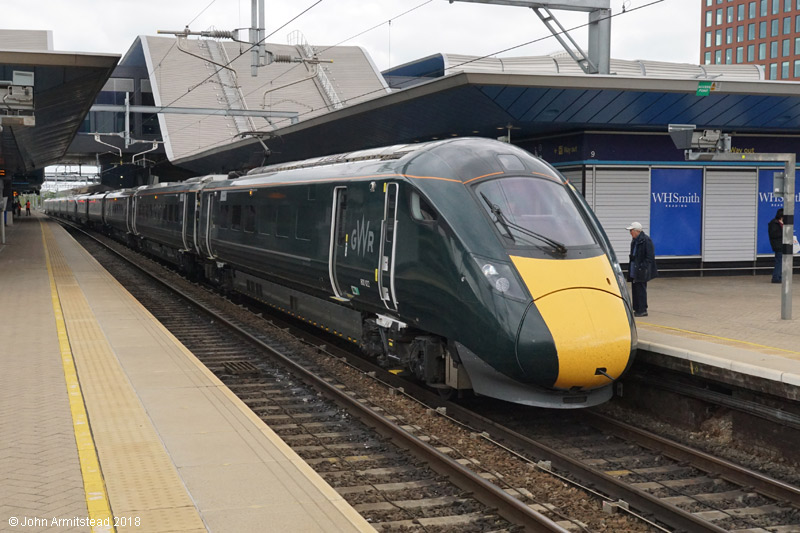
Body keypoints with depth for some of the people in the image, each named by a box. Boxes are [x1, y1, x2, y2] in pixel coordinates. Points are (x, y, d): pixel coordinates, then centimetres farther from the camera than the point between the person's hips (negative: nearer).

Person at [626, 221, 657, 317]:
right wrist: (630, 268, 16)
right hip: (634, 270, 9)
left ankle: (642, 310, 0)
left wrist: (643, 267, -19)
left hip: (642, 271, -9)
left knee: (641, 290, -6)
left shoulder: (646, 240, -14)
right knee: (635, 290, 12)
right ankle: (637, 309, 19)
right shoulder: (635, 241, 15)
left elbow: (650, 256, -16)